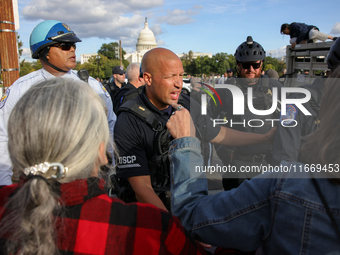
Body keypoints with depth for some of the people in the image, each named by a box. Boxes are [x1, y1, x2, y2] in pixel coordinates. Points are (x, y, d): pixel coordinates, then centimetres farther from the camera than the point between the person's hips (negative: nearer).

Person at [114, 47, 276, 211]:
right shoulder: (128, 123, -17)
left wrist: (265, 138, 19)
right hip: (155, 207, -4)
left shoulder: (189, 106, 0)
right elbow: (142, 188, -20)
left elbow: (220, 134, 17)